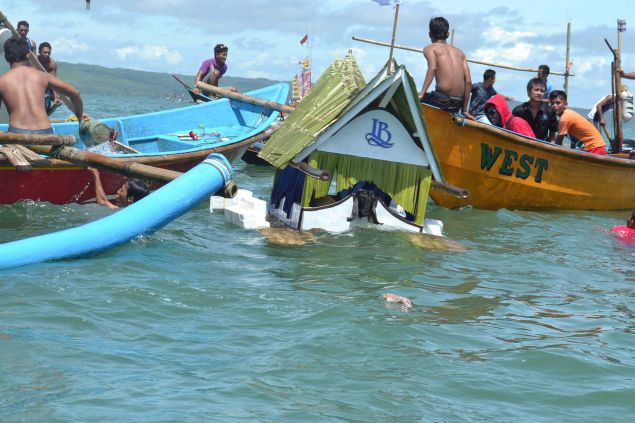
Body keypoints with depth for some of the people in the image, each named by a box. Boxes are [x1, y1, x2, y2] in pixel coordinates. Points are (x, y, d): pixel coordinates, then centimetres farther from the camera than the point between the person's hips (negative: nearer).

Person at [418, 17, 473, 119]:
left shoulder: (430, 48, 6)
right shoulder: (460, 52, 20)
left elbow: (433, 68, -15)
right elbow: (468, 82, 12)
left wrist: (421, 94, -19)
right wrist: (464, 110, 19)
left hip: (441, 99, -6)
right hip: (457, 105, 6)